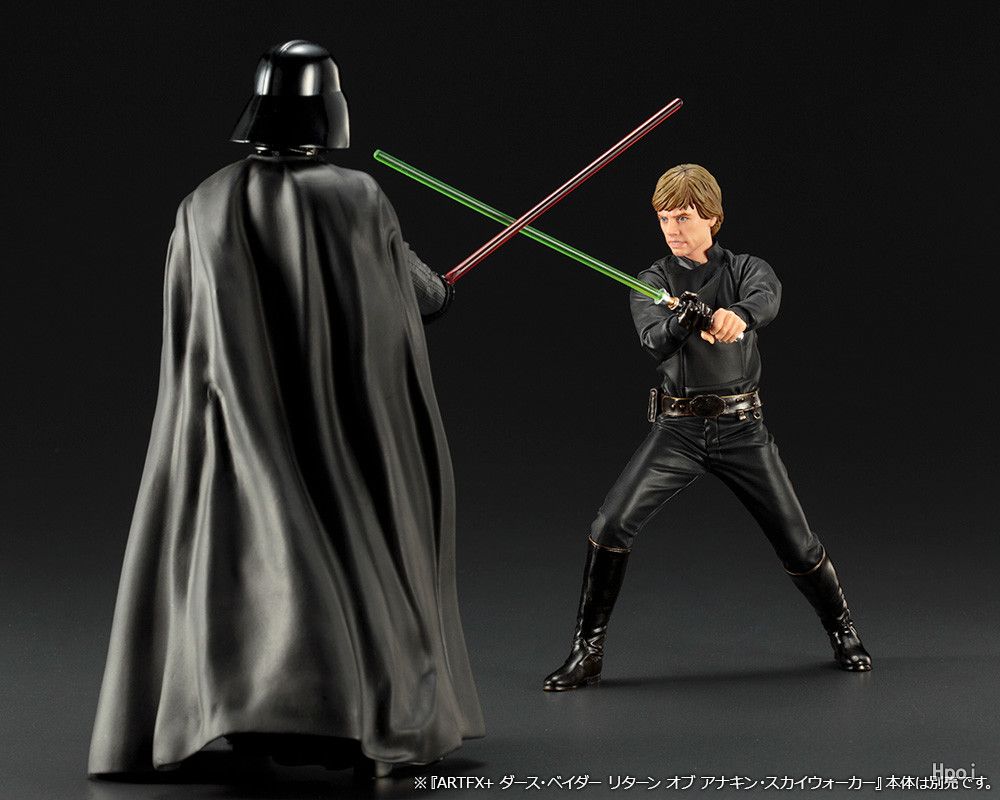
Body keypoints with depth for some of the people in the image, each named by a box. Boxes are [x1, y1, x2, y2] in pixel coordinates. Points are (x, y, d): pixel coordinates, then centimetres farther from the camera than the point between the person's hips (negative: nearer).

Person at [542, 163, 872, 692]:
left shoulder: (746, 270, 2)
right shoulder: (653, 282, 2)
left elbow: (767, 296, -23)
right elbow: (654, 344, -18)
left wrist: (737, 314, -48)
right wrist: (685, 321, -41)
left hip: (741, 428, 0)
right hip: (677, 429, 0)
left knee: (795, 542, 1)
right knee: (611, 526, -16)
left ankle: (841, 630, 29)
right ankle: (587, 652, -3)